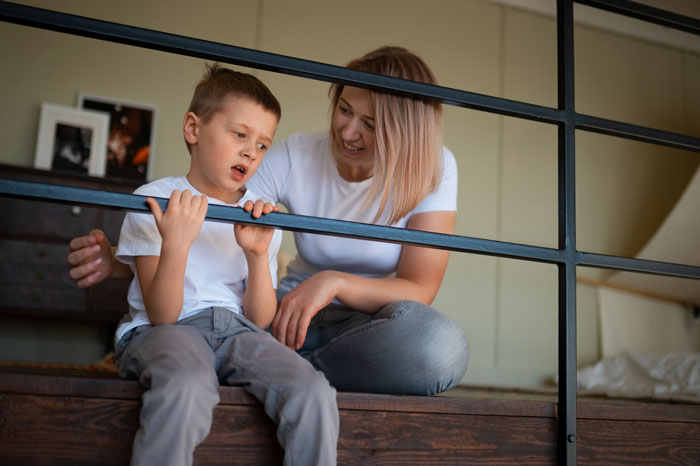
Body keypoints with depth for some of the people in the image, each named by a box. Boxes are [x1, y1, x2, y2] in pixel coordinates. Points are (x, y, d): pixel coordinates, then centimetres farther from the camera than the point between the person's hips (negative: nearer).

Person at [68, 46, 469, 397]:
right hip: (296, 311, 1)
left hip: (373, 320, 0)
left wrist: (334, 282, -31)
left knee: (441, 346, -39)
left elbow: (419, 291, -15)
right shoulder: (295, 157, -7)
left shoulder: (431, 168, -10)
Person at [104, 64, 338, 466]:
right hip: (167, 330, -3)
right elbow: (161, 315, -8)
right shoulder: (154, 201, 1)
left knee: (315, 394, -24)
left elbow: (260, 319, 5)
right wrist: (176, 244, -23)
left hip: (238, 331, 4)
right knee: (186, 388, -38)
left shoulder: (260, 218, 14)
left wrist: (258, 254, -12)